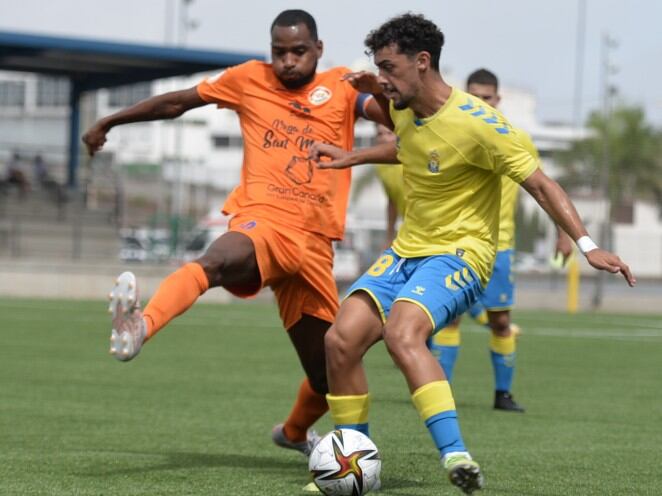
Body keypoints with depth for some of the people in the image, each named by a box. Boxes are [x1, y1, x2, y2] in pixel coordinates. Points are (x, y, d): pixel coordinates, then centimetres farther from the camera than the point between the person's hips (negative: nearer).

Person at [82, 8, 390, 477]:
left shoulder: (341, 87, 9)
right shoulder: (250, 79, 10)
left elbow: (397, 120, -6)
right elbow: (176, 102, 20)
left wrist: (381, 92, -28)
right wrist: (109, 122, 27)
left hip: (314, 242, 3)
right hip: (263, 223, -3)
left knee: (328, 374, 10)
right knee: (218, 260, -42)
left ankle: (295, 431, 43)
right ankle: (140, 326, -67)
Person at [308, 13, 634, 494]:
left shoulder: (477, 123, -19)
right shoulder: (405, 111, 5)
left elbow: (539, 183, -16)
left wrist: (587, 245, -23)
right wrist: (351, 158, 24)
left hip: (460, 255, -8)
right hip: (406, 250, 8)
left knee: (401, 333, -35)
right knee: (341, 339, -9)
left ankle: (455, 455, -41)